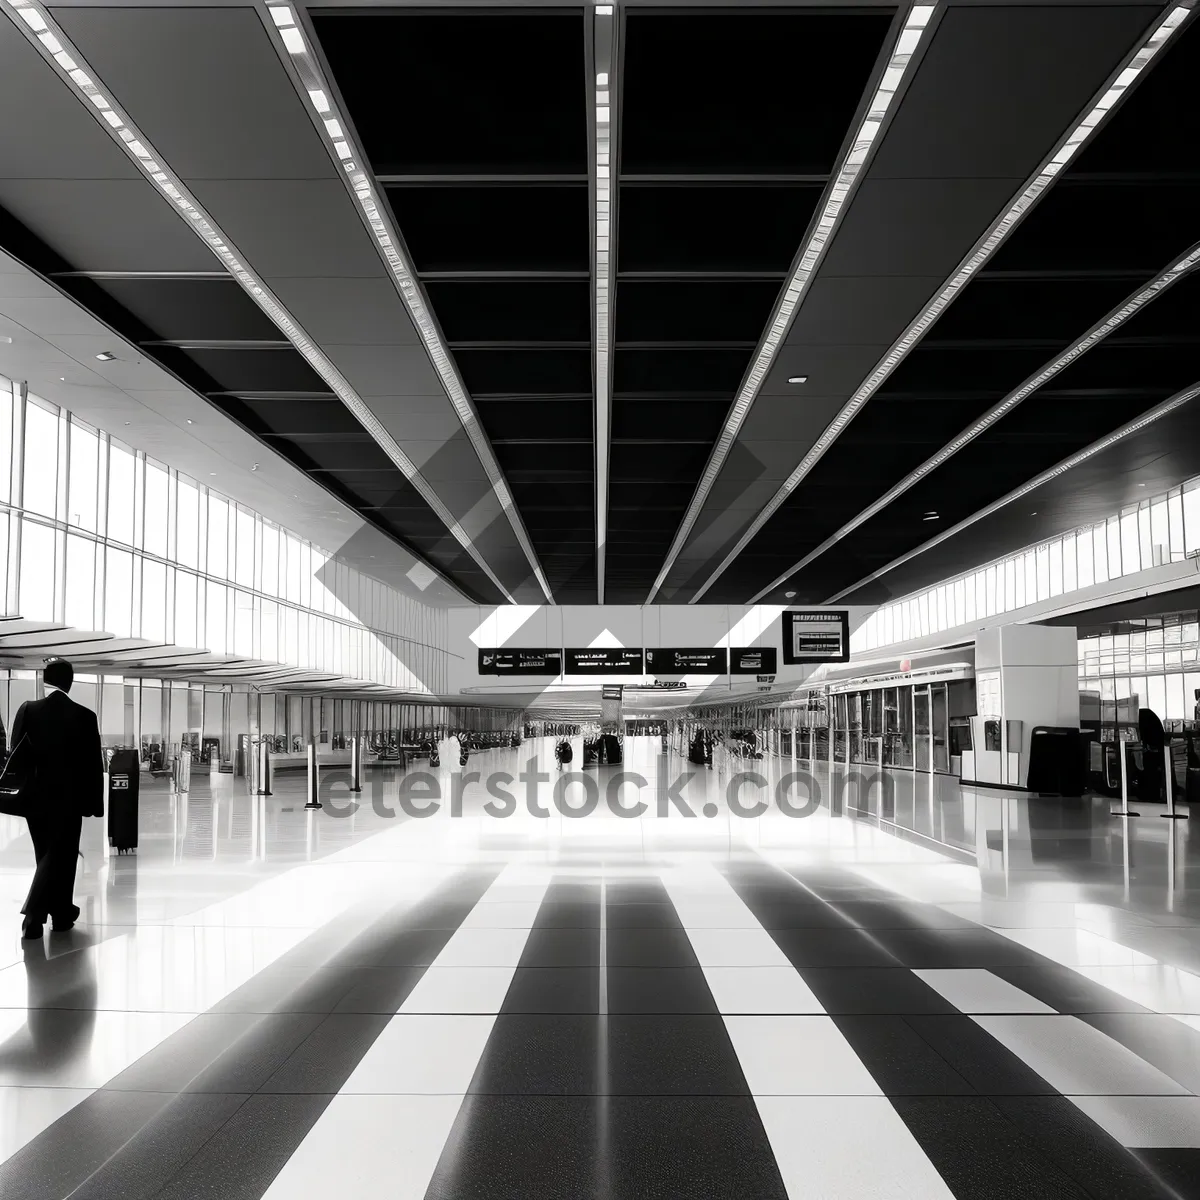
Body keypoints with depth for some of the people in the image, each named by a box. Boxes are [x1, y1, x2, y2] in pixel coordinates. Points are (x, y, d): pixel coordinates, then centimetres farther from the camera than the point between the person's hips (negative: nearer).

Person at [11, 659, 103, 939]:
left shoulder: (28, 710, -5)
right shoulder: (84, 716, -9)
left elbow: (16, 755, -3)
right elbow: (93, 764, -6)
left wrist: (23, 790, 7)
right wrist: (94, 801, 2)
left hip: (36, 795, 3)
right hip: (69, 797, -3)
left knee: (48, 854, 16)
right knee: (61, 855, 5)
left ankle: (61, 911, 23)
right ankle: (33, 914, -2)